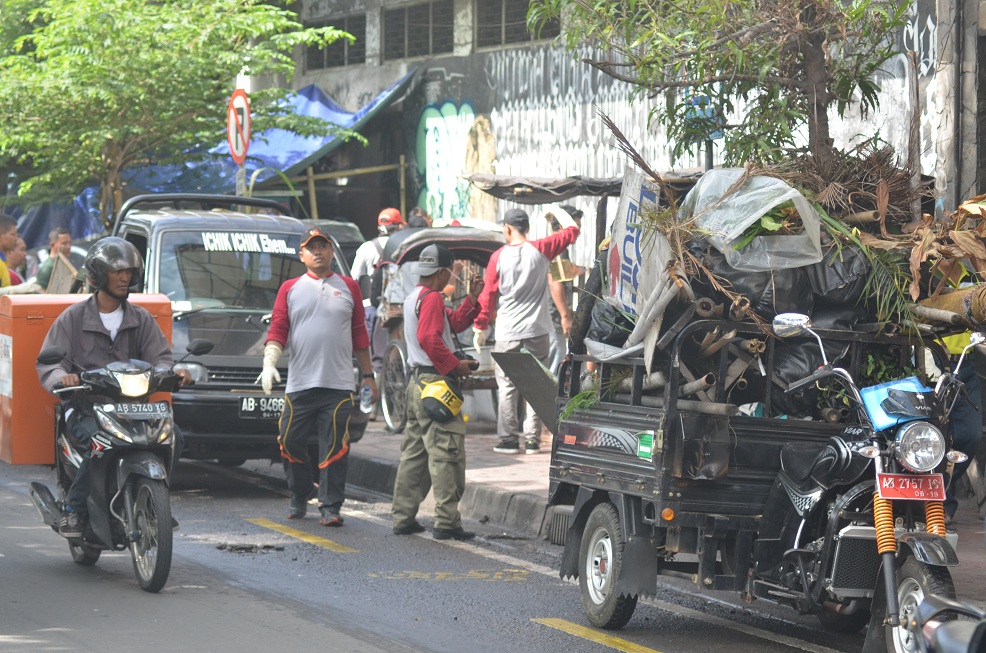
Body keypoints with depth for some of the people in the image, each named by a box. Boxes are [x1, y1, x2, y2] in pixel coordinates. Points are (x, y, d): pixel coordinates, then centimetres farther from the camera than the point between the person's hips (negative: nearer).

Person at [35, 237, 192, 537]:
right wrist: (61, 377, -25)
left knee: (171, 436, -21)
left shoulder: (141, 319, 15)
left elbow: (158, 357, 7)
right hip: (84, 408, -4)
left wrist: (172, 372, -17)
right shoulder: (73, 318, 5)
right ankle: (73, 509, -19)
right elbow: (48, 363, 0)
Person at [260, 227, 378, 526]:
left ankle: (330, 507, 0)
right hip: (299, 385, 1)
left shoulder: (348, 288, 11)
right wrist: (269, 362, -12)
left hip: (338, 385, -1)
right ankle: (299, 498, 21)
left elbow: (360, 335, 15)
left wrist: (368, 375, 14)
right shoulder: (290, 289, 10)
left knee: (334, 449, -5)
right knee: (291, 444, 2)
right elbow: (277, 330, 4)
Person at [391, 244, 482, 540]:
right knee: (446, 453, -9)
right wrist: (456, 365, -17)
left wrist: (472, 299, 14)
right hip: (436, 382, -11)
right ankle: (447, 521, -11)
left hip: (418, 381, 11)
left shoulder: (414, 297, 19)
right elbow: (430, 339, -25)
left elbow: (454, 323, 20)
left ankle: (403, 518, 14)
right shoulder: (432, 298, -14)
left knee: (414, 452, 12)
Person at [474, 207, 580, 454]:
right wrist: (564, 218, 34)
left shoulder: (499, 257, -5)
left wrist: (480, 327, 7)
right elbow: (571, 232, 12)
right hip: (537, 329, 2)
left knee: (507, 387, 4)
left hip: (508, 332, -2)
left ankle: (508, 440, 3)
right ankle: (532, 440, 6)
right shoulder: (541, 249, -1)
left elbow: (488, 295, -2)